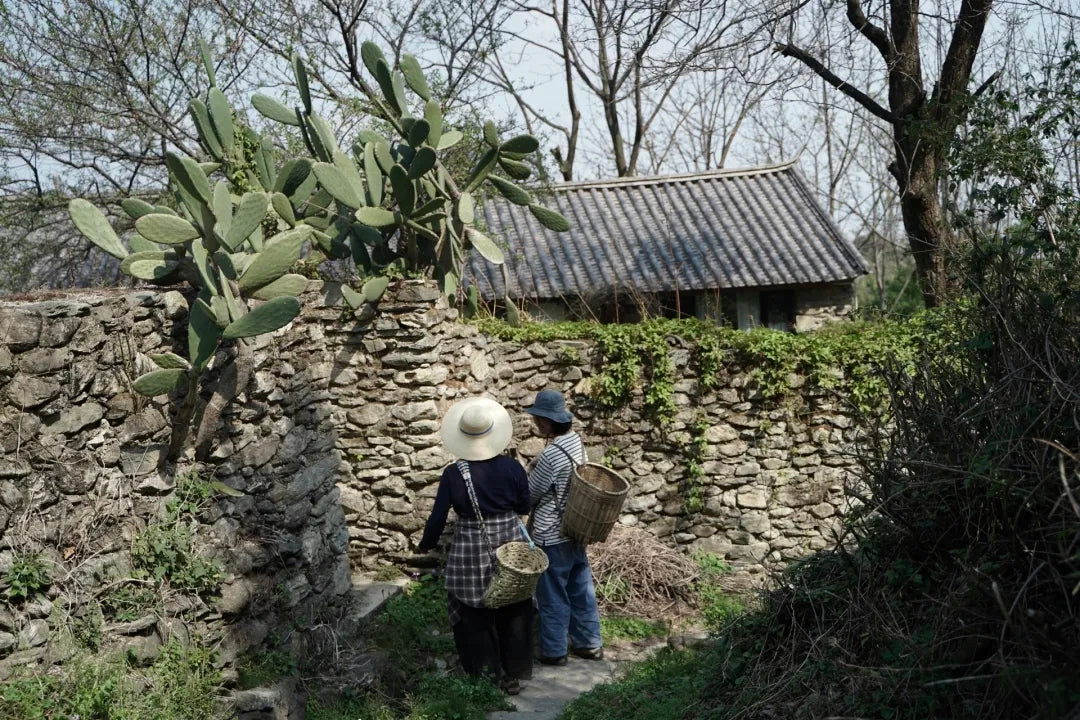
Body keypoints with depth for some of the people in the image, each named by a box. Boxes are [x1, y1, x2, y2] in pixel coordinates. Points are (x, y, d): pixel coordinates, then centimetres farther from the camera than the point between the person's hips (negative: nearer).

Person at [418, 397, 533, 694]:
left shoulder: (453, 474, -12)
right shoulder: (512, 467, -9)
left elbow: (438, 516, -6)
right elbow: (524, 507, 2)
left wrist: (426, 544, 11)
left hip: (472, 551, -2)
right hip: (510, 546, 2)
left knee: (475, 616, 14)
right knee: (513, 613, 16)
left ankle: (484, 677, 21)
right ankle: (513, 674, 24)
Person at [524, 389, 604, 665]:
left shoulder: (552, 454, -25)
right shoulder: (576, 441, 1)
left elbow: (530, 494, -14)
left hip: (552, 536, -8)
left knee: (552, 595, 7)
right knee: (581, 587, 17)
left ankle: (553, 651, 20)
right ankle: (589, 643, 29)